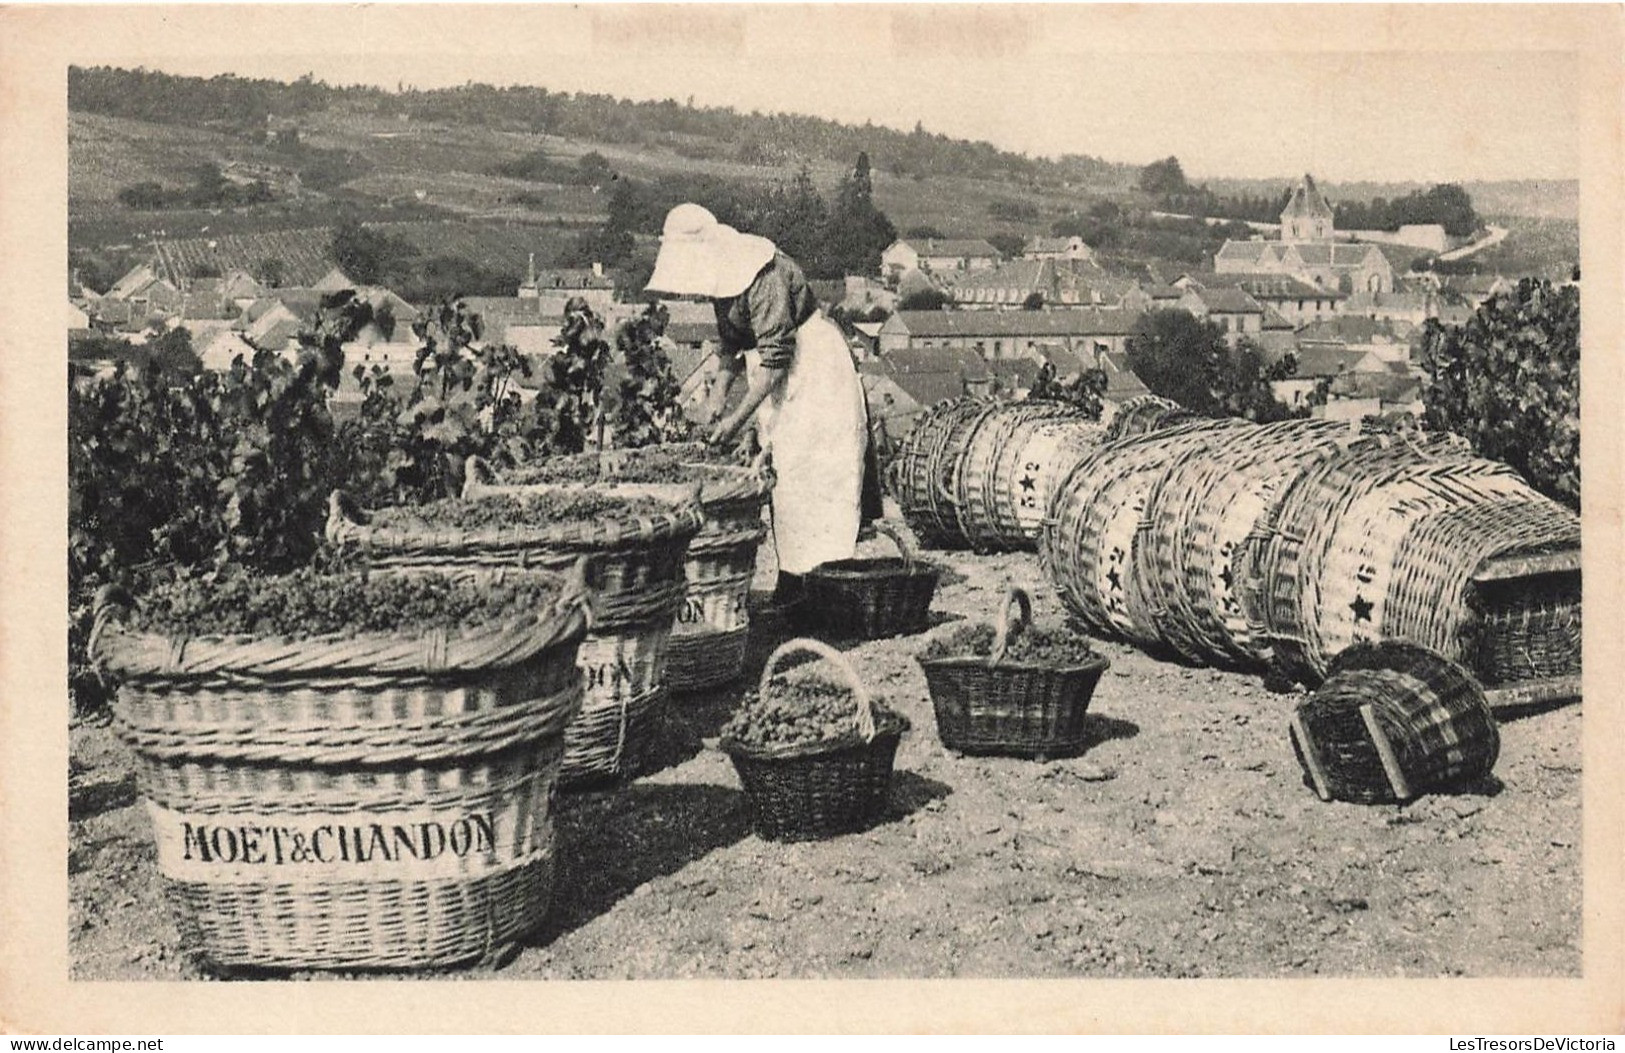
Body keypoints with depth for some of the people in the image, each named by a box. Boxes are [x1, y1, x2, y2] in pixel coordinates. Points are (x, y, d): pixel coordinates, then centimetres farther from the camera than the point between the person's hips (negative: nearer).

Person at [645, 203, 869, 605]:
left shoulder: (763, 274, -24)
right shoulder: (722, 276, 5)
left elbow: (776, 356, -27)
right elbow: (732, 342, 17)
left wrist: (738, 418, -27)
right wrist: (719, 395, 3)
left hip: (813, 369, -9)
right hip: (778, 379, 9)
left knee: (814, 477, -10)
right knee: (780, 476, 7)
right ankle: (791, 584, 10)